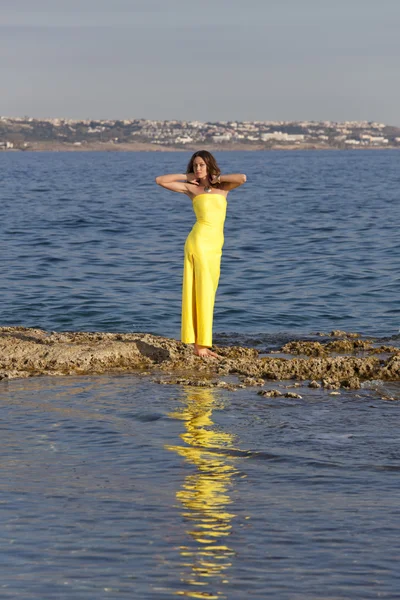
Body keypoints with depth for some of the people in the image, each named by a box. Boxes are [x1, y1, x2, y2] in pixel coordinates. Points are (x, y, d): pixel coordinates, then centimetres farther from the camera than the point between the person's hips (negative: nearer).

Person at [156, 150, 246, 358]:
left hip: (214, 246, 5)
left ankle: (201, 344, 10)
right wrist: (186, 176, 7)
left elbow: (242, 178, -6)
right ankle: (200, 344, -12)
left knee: (206, 293, 7)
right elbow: (160, 180, 5)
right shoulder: (191, 188, 5)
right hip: (199, 241, -5)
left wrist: (218, 179, 4)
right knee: (202, 292, -10)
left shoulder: (222, 187, 13)